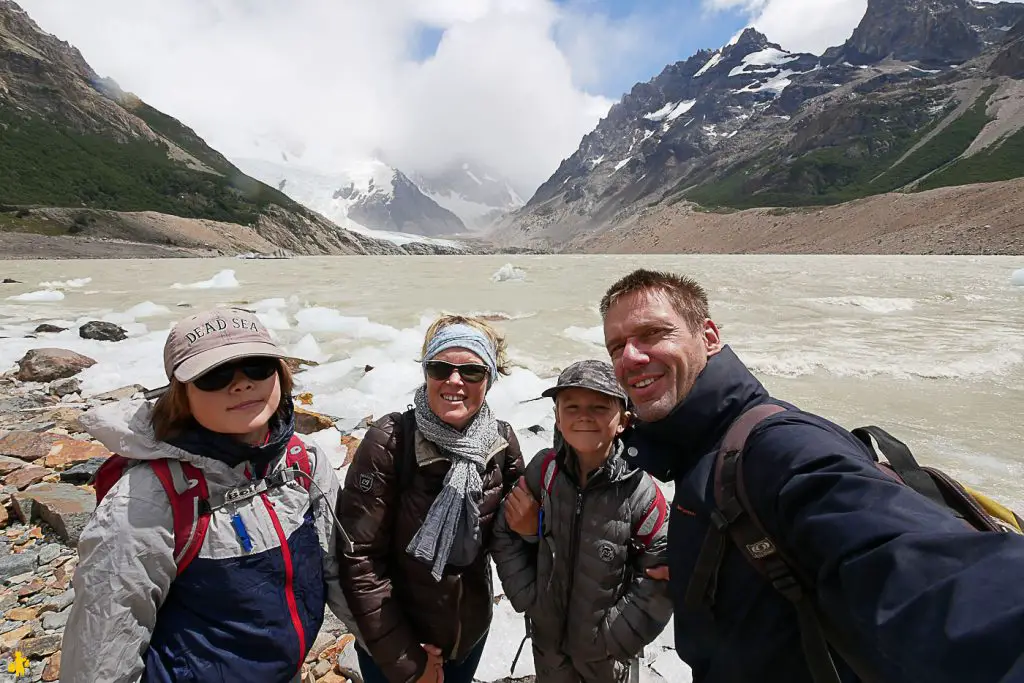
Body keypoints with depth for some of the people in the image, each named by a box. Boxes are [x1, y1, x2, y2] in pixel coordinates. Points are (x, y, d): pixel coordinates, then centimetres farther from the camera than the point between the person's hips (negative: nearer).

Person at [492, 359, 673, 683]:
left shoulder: (640, 492, -22)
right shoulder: (543, 470, -16)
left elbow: (660, 577, -14)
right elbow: (505, 536, -4)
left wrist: (615, 636, -13)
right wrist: (527, 598, -9)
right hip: (548, 635, 2)